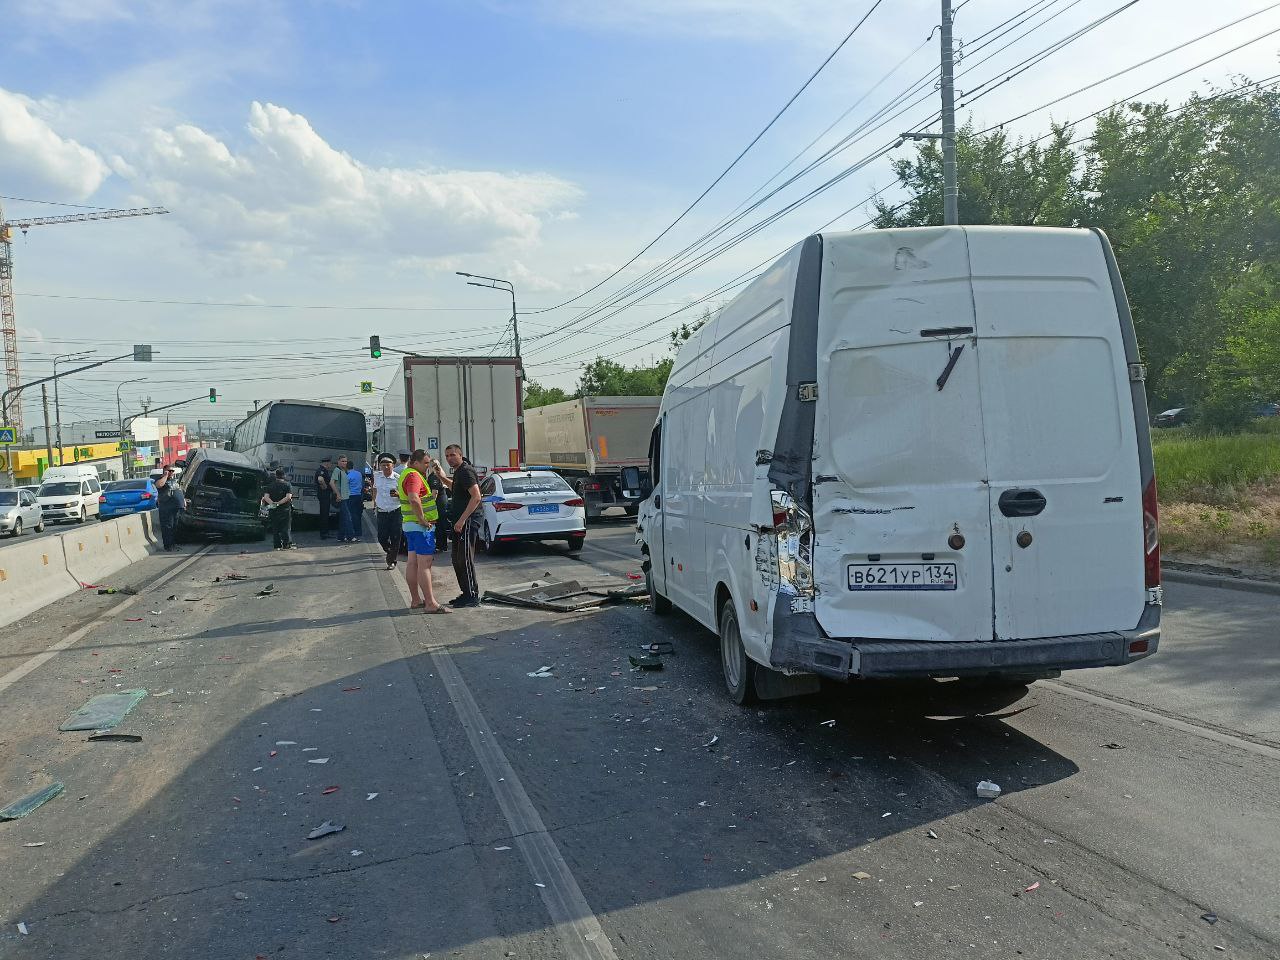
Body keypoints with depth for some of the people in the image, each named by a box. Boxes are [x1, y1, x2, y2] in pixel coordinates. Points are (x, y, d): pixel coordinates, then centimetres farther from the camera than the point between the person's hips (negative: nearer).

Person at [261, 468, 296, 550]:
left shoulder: (270, 485, 5)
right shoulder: (287, 485, -4)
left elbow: (266, 497, -7)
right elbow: (288, 497, -17)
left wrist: (272, 503, -15)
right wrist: (279, 503, -15)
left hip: (273, 510, 3)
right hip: (285, 509, -2)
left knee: (275, 528, 9)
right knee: (286, 528, 3)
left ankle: (277, 545, 8)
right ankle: (287, 544, -2)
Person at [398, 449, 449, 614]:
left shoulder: (406, 474, 16)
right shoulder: (414, 476, -18)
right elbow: (414, 499, -35)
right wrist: (423, 520, -25)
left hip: (409, 525, 11)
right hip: (421, 526, -11)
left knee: (412, 563, 13)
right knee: (424, 564, -10)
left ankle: (415, 600, 20)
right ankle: (430, 603, -10)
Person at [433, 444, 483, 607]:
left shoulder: (466, 471, -15)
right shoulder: (459, 472, 17)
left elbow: (476, 497, -24)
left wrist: (462, 520, -26)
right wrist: (442, 477, 23)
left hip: (467, 522, -11)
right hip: (460, 522, 11)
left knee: (465, 559, -8)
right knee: (457, 559, 14)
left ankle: (472, 596, -3)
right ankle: (466, 593, 22)